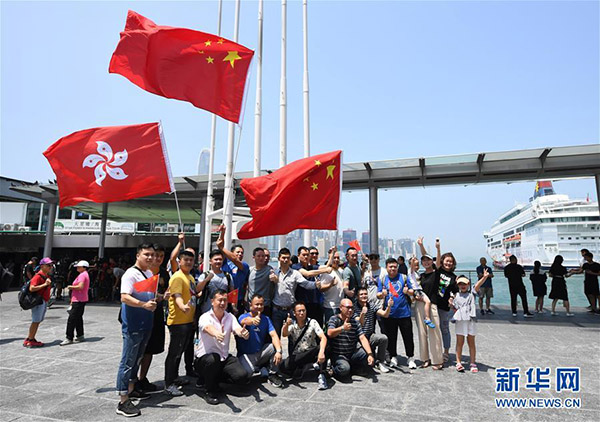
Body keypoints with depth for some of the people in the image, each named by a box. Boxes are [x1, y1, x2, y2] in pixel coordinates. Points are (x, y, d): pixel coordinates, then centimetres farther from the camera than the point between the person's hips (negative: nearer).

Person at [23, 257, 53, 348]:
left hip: (44, 301, 9)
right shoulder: (38, 276, -15)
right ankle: (28, 340, 6)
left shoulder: (47, 275, 14)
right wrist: (44, 284, -24)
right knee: (36, 321, -4)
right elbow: (31, 288, -25)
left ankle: (32, 339, 22)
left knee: (38, 321, 14)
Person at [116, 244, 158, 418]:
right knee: (128, 362, -2)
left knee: (137, 359, 20)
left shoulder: (150, 273, 12)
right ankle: (123, 402, 5)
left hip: (146, 325, 9)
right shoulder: (131, 274, -15)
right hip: (132, 326, -9)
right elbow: (124, 297, -25)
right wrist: (144, 304, -35)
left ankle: (131, 390, 35)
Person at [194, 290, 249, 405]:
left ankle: (210, 377, 13)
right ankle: (209, 391, -10)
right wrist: (216, 334, -60)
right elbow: (208, 328, -36)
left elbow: (237, 328, -17)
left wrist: (243, 333, -43)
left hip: (224, 357, 5)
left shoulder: (230, 317, 3)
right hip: (204, 357, -5)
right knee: (213, 358, -38)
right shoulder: (205, 317, -12)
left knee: (241, 375, -15)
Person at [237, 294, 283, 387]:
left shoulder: (266, 319, 3)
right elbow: (246, 321, -38)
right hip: (246, 355, -3)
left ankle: (272, 374, -3)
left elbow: (273, 335, -12)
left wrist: (279, 351, -30)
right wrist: (253, 320, -63)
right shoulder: (243, 317, -11)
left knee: (276, 345, -22)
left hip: (261, 353, 4)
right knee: (247, 372, -33)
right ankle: (262, 369, 2)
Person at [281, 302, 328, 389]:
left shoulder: (312, 323, -9)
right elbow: (284, 334, -21)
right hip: (296, 355, 2)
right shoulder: (292, 324, -2)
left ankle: (322, 376, -20)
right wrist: (286, 325, -44)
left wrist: (321, 352, -42)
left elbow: (323, 338, -23)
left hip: (310, 354, -2)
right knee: (284, 367, -26)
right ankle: (301, 366, 6)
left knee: (322, 347, -33)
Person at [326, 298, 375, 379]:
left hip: (352, 354, 5)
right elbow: (330, 334, -24)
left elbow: (363, 338, -4)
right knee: (344, 369, -31)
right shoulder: (334, 319, -5)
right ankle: (333, 370, 3)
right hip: (338, 355, -4)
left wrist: (370, 354, -20)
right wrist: (342, 328, -43)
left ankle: (352, 366, 3)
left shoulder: (355, 322, 7)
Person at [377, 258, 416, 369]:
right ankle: (393, 357, 23)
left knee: (408, 336, 5)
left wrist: (408, 291, -15)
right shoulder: (382, 279, 6)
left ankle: (410, 358, 20)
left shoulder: (404, 277, 3)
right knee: (391, 337, 8)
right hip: (389, 313, 1)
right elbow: (379, 295, 6)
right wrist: (382, 294, -16)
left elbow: (413, 291, 6)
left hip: (404, 313, -1)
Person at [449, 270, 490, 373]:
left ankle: (472, 363, 17)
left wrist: (484, 277, -31)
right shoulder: (456, 296, 9)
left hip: (471, 321, -1)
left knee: (471, 343, 8)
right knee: (460, 342, 6)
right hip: (460, 321, 1)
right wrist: (451, 304, -6)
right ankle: (458, 363, 14)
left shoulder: (472, 294, 4)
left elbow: (478, 285, -15)